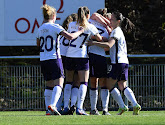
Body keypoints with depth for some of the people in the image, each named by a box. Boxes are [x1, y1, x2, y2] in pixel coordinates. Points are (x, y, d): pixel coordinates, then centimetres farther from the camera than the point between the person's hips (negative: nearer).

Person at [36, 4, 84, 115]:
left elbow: (38, 44, 26)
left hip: (43, 60, 7)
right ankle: (52, 105, -28)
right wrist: (80, 31, 0)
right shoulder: (55, 27, -8)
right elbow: (70, 37, -16)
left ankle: (48, 109, 11)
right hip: (54, 58, -7)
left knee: (49, 85, 14)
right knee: (58, 84, -9)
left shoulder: (41, 29, 11)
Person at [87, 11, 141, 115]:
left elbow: (109, 45, -25)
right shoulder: (119, 31, 20)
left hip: (118, 62, -9)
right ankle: (135, 105, -9)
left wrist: (94, 43, -23)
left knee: (109, 85, -2)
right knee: (123, 86, 5)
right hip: (124, 63, 9)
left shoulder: (116, 31, -10)